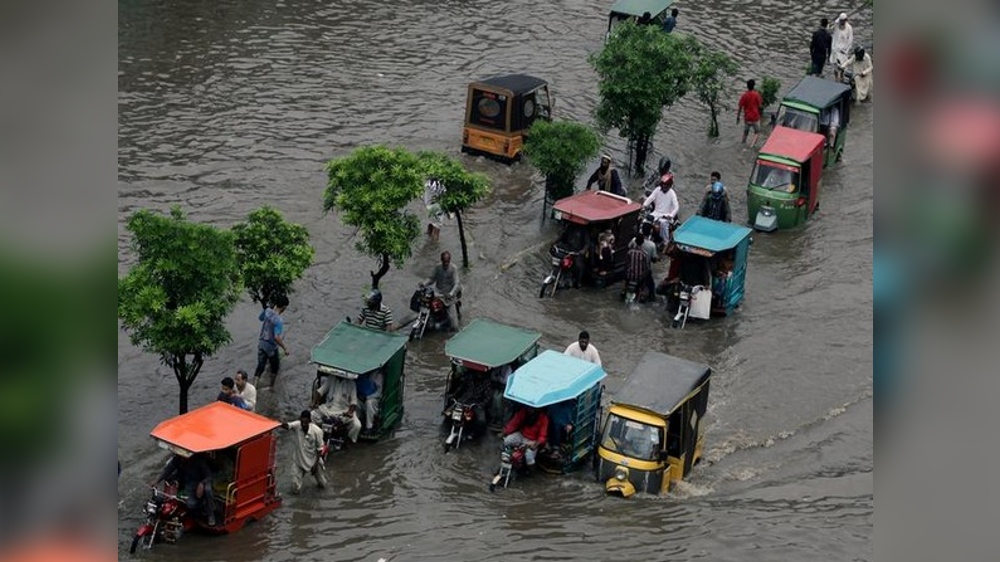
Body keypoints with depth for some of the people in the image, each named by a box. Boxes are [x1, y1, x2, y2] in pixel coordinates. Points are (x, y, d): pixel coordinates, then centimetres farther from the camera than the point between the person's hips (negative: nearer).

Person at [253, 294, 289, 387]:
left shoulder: (267, 311, -9)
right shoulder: (278, 320, -30)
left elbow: (260, 318, 15)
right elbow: (277, 338, -34)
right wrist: (285, 348, -22)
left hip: (261, 343, 6)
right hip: (271, 346, -6)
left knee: (260, 367, 12)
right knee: (275, 366, 21)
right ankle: (272, 386, 38)